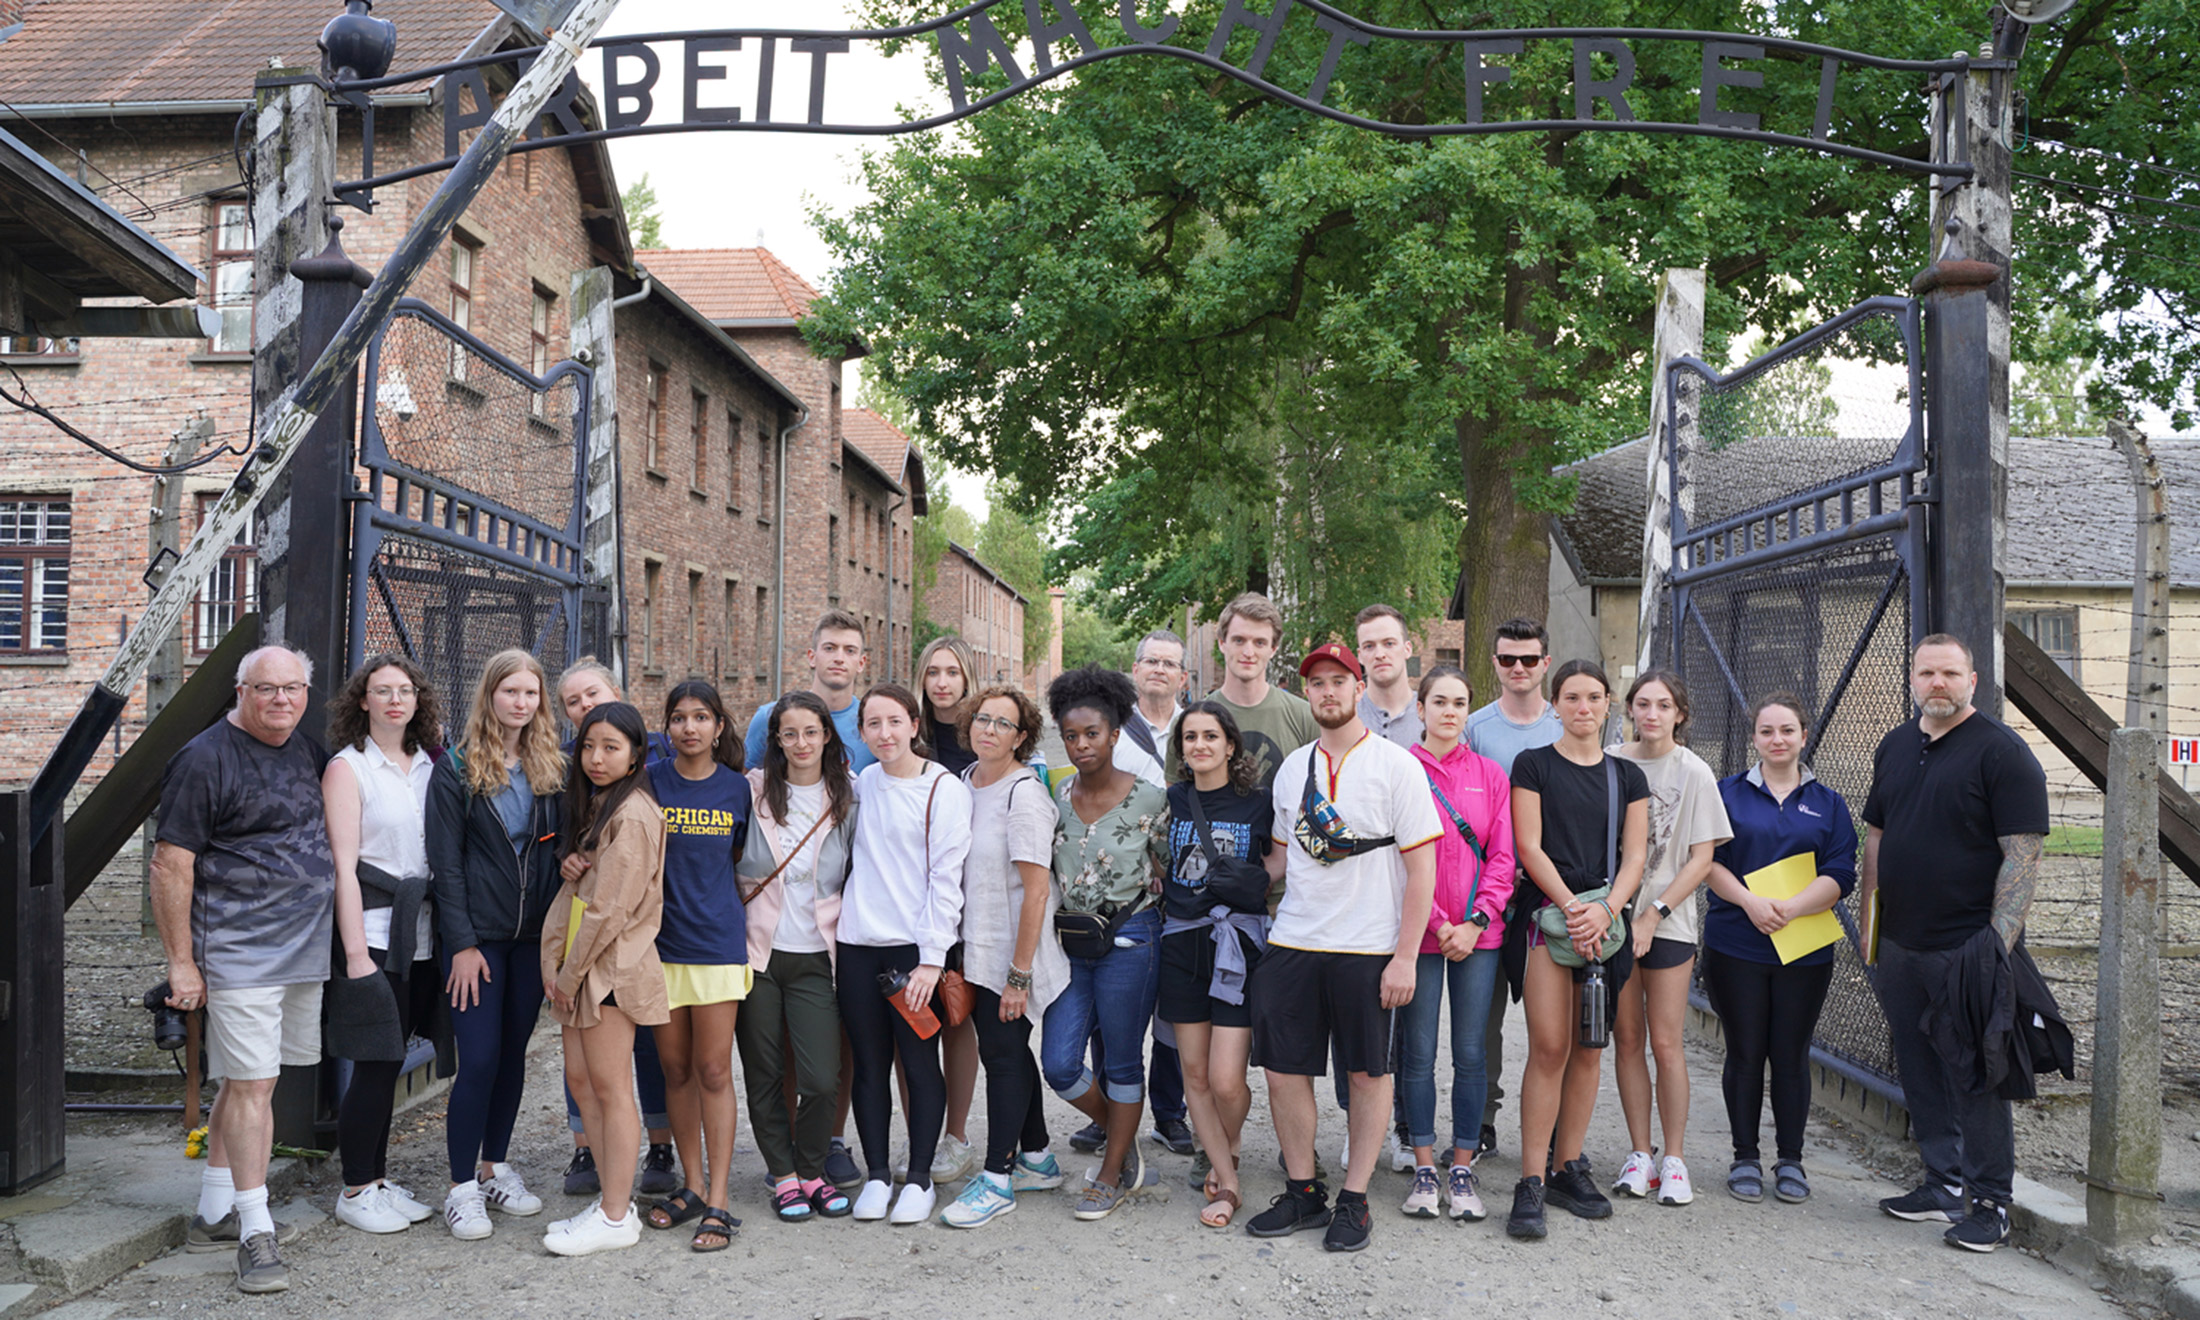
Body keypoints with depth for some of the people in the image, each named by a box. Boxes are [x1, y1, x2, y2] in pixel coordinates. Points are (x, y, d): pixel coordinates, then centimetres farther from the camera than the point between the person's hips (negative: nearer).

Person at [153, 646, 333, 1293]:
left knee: (247, 1080, 14)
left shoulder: (307, 752, 12)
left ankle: (213, 1213, 25)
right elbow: (170, 864, -10)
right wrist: (181, 962, -11)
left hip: (303, 949, 7)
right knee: (251, 1084, -7)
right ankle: (255, 1233, 0)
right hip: (241, 953, -7)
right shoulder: (205, 759, -9)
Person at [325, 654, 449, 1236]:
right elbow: (344, 866, -10)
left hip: (422, 936, 5)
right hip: (375, 936, -5)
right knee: (375, 1065, -2)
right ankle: (355, 1191, 12)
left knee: (390, 1061, 12)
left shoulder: (430, 766, 12)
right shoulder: (348, 767, -4)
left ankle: (378, 1180, 23)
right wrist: (356, 953, -14)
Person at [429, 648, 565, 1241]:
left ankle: (495, 1168, 24)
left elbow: (562, 851, 10)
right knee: (479, 1058, -7)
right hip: (477, 935, -4)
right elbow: (446, 863, -6)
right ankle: (462, 1186, 4)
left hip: (534, 935, 4)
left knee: (513, 1053, 11)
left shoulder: (551, 769, 8)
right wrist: (462, 943, -11)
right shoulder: (456, 770, -3)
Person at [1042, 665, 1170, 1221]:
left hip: (1129, 940, -5)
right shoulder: (1056, 798, 5)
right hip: (1070, 942, 5)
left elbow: (1170, 874, 0)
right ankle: (1123, 1140, 27)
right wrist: (1055, 928, 9)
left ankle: (1114, 1174, 22)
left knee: (1122, 1063, 5)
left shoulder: (1149, 799, -7)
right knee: (1059, 1065, 2)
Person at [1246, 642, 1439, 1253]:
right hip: (1292, 943, 5)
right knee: (1283, 1069, 5)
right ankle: (1303, 1194, 21)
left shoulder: (1396, 765, -5)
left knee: (1368, 1072, 5)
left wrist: (1405, 955, -12)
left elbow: (1421, 866, -7)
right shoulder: (1293, 768, 11)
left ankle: (1353, 1200, 18)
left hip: (1368, 948, -4)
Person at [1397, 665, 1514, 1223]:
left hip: (1478, 934, 2)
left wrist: (1476, 921, -7)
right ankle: (1424, 1169, 15)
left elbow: (1502, 857, 5)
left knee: (1470, 1052, 4)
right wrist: (1437, 924, -9)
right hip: (1419, 932, -2)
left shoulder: (1490, 775, 8)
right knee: (1418, 1052, 3)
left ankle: (1463, 1170, 15)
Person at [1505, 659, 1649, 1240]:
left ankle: (1568, 1167, 17)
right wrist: (1573, 907, -12)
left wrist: (1606, 909, -9)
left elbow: (1633, 857, 8)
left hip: (1606, 917, 4)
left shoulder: (1627, 776, 14)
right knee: (1549, 1047, -10)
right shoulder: (1533, 765, 4)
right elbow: (1528, 847, -3)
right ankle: (1531, 1182, -6)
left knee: (1588, 1048, 7)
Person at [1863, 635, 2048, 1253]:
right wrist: (1870, 921, 14)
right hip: (1900, 947, 7)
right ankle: (1944, 1183, 26)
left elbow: (2022, 854, -13)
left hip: (1968, 947, -6)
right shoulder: (1894, 746, 12)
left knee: (1975, 1076, -1)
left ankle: (1990, 1203, 12)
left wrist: (1999, 940, -19)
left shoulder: (2002, 751, -9)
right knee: (1919, 1070, 13)